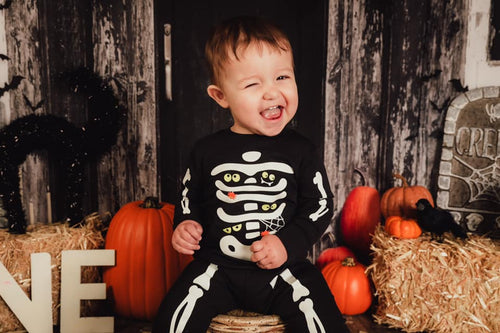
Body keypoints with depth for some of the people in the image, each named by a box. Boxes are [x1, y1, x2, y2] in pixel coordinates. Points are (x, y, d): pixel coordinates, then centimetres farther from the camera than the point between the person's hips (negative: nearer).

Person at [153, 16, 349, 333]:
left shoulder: (301, 151, -4)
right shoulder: (207, 151, 0)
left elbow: (321, 206, 0)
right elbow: (190, 197, 14)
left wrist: (288, 243, -13)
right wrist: (186, 224, -6)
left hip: (285, 268, 0)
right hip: (218, 266, 1)